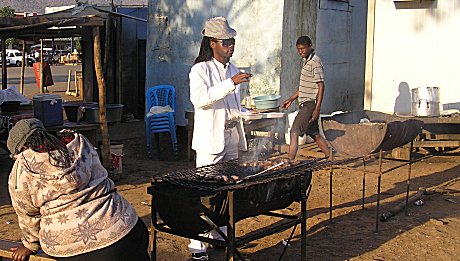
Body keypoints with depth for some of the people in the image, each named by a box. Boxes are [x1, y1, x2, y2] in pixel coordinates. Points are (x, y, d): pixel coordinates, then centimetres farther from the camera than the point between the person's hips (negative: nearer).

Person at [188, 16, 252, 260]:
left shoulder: (233, 70, 15)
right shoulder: (200, 70, -8)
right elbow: (199, 98, -26)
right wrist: (231, 83, -31)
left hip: (231, 139, 7)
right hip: (210, 140, -7)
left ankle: (219, 237, 24)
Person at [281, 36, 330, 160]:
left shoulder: (315, 62, -14)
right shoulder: (306, 61, 15)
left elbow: (321, 86, -18)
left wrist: (317, 108, -21)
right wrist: (291, 99, 22)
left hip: (310, 104, -10)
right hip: (305, 104, 10)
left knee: (294, 132, -11)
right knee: (314, 133, 15)